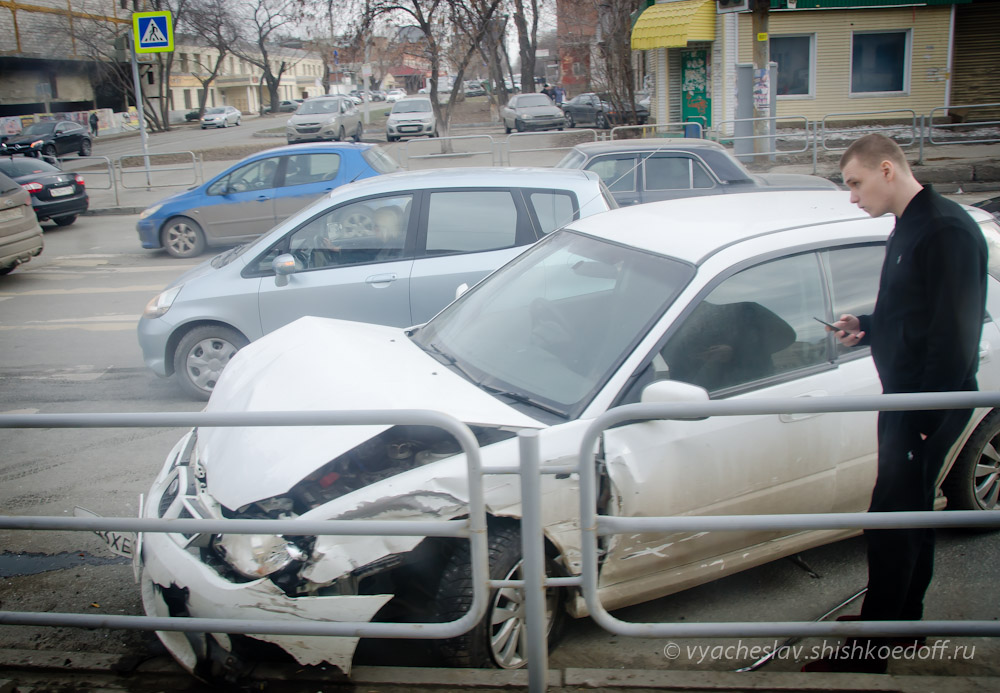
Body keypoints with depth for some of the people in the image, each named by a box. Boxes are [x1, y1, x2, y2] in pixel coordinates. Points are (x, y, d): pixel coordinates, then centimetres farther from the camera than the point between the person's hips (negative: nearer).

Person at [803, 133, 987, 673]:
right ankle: (904, 621, 36)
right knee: (912, 513, 20)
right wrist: (865, 327, 5)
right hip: (905, 398, 10)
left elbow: (955, 332, -24)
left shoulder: (947, 231, -20)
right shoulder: (910, 228, 12)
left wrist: (925, 415, -24)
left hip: (928, 405, -10)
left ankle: (869, 652, 9)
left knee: (891, 522, -3)